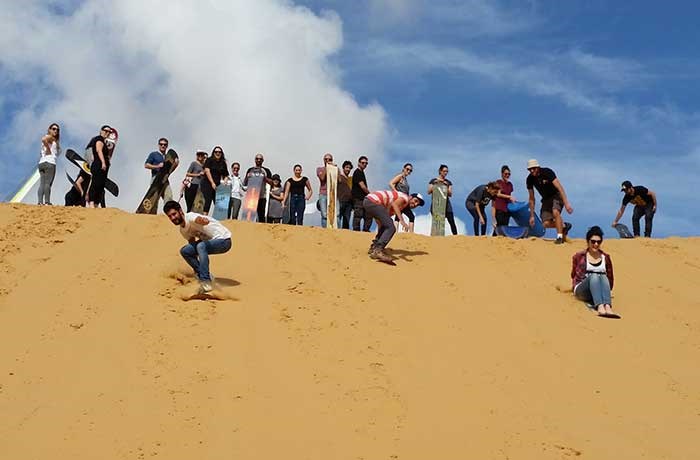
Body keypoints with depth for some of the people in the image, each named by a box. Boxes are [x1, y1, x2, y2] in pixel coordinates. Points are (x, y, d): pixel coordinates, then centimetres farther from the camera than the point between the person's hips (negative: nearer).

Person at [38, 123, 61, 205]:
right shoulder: (50, 137, -1)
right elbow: (44, 139, -24)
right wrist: (48, 150, -15)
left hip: (41, 163, 9)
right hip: (49, 162, -9)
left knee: (42, 183, 2)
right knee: (48, 183, -10)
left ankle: (40, 201, -3)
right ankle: (47, 201, -13)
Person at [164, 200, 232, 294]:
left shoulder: (190, 217, -22)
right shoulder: (183, 230, 5)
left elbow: (198, 219, -46)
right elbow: (192, 243, 15)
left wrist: (202, 220, -72)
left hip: (223, 240, -9)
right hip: (210, 242, 9)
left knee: (201, 246, -35)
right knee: (185, 251, -2)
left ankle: (206, 282, -36)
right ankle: (205, 276, 3)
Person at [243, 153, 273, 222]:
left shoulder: (266, 171, 7)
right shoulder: (250, 170, 13)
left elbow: (271, 182, 3)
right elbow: (244, 183, 13)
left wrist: (265, 178, -12)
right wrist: (247, 177, -7)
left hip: (261, 197, -1)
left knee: (261, 215, -1)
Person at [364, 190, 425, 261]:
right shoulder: (405, 198, -1)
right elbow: (394, 204, -22)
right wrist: (402, 220, -32)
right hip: (373, 202, -10)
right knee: (391, 228, -18)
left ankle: (374, 247, 29)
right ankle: (377, 251, -31)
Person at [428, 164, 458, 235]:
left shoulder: (448, 182, 11)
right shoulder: (433, 181, 6)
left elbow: (450, 194, 6)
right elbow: (429, 192, -2)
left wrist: (446, 186, -10)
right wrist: (435, 183, -11)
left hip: (446, 204, 1)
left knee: (452, 221, -9)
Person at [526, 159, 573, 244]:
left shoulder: (547, 172, -21)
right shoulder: (530, 179, -9)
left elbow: (559, 188, -25)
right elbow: (531, 199, 2)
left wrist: (566, 203, -33)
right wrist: (532, 215, 2)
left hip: (556, 195, -5)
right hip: (546, 199, 5)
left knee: (555, 212, -34)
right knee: (546, 224, -11)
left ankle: (559, 236, -23)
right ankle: (564, 226, 16)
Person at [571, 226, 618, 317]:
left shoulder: (606, 257, 13)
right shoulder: (579, 256, 8)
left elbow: (610, 278, 19)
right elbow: (574, 275, 17)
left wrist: (606, 291, 11)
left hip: (598, 292, 2)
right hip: (582, 291, -2)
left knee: (603, 277, -32)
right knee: (593, 276, -33)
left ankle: (608, 307, -56)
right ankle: (599, 307, -58)